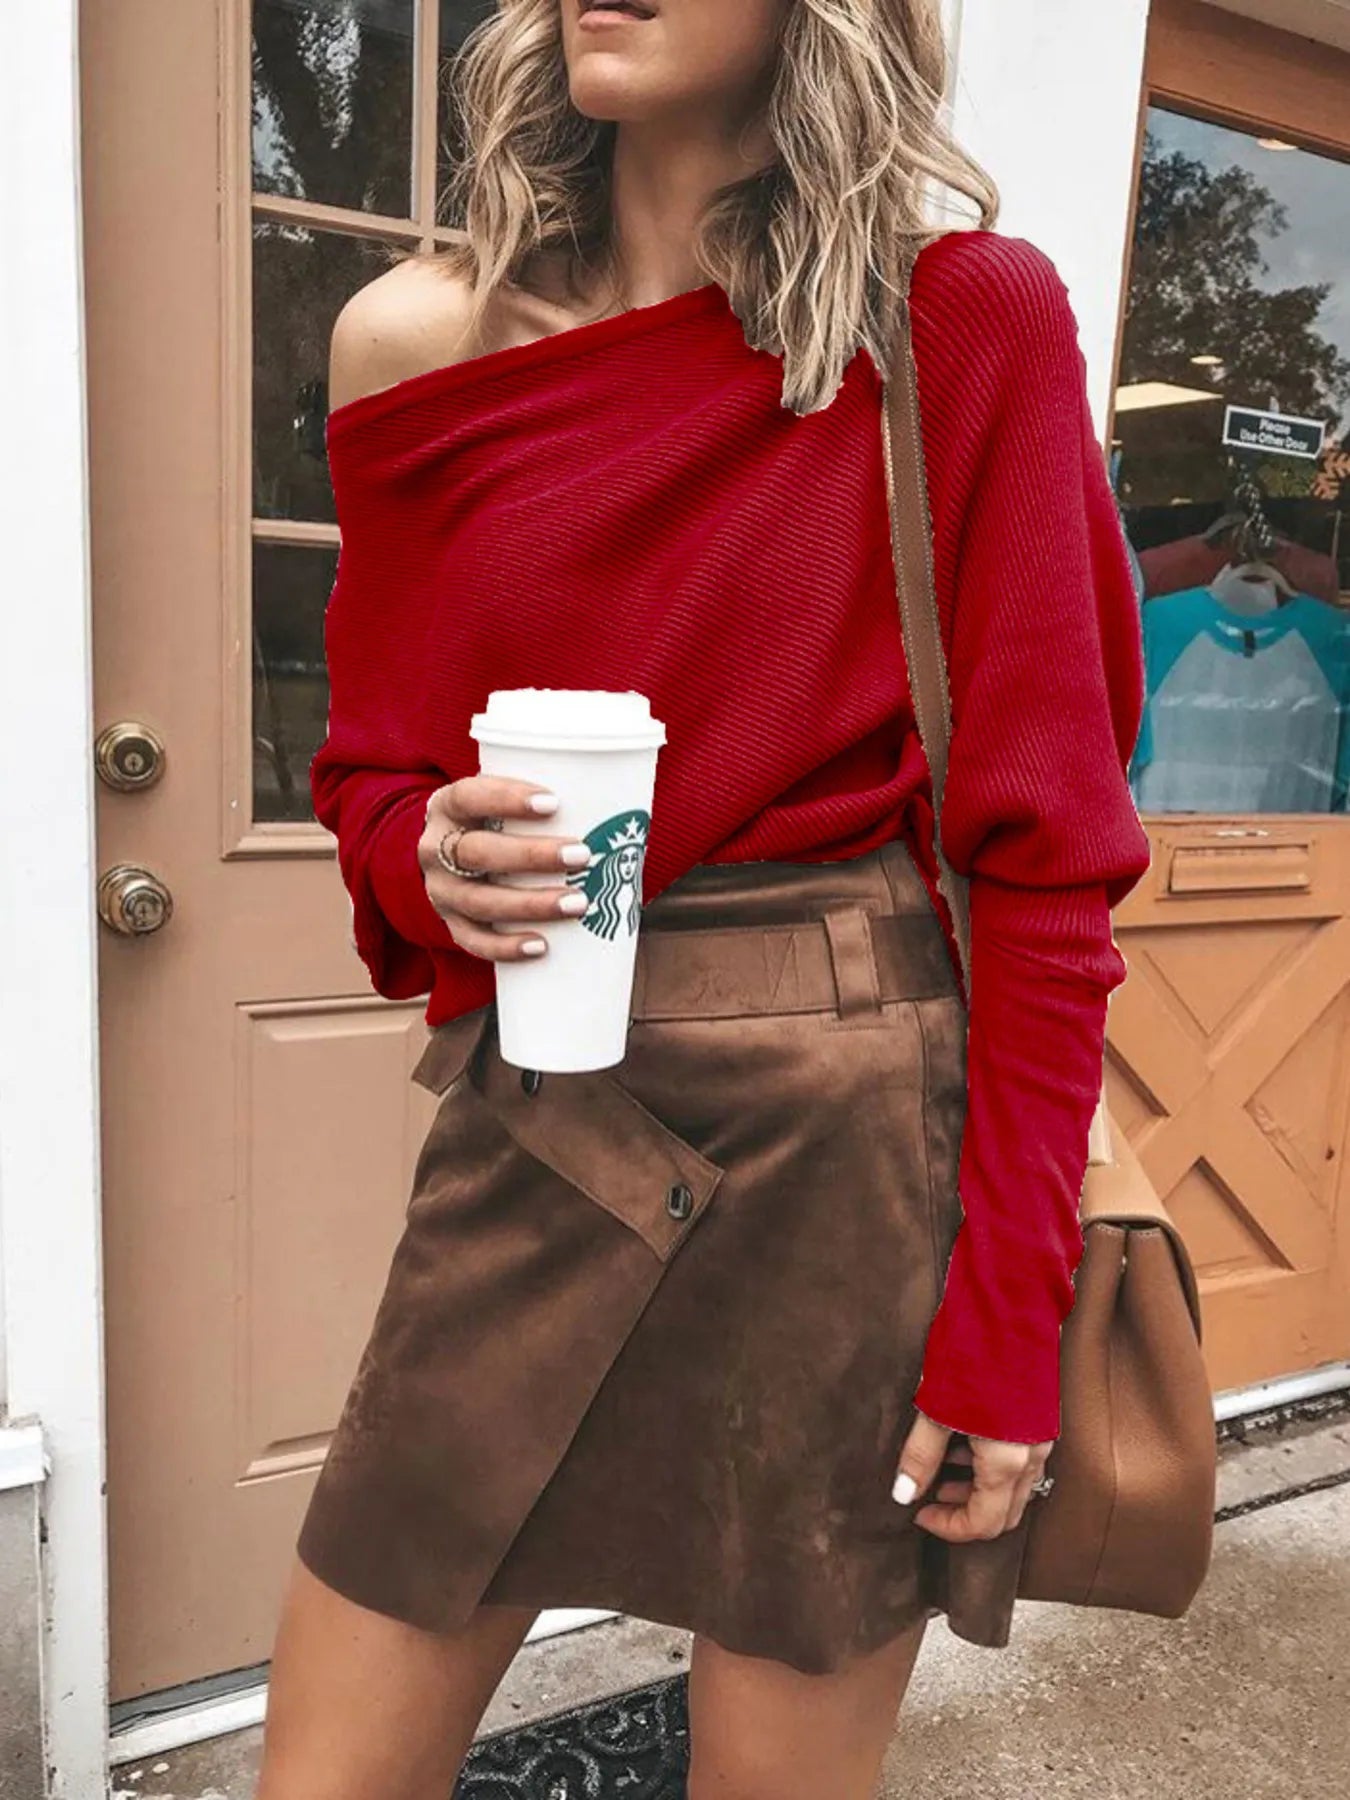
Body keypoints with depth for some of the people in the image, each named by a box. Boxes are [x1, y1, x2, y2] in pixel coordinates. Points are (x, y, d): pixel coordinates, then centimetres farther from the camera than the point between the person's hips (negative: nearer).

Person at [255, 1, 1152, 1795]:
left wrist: (1011, 1314, -9)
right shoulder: (420, 340, 5)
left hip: (852, 1142, -2)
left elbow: (1039, 842, -6)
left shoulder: (965, 315, -3)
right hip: (529, 1136, 3)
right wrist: (438, 865, -10)